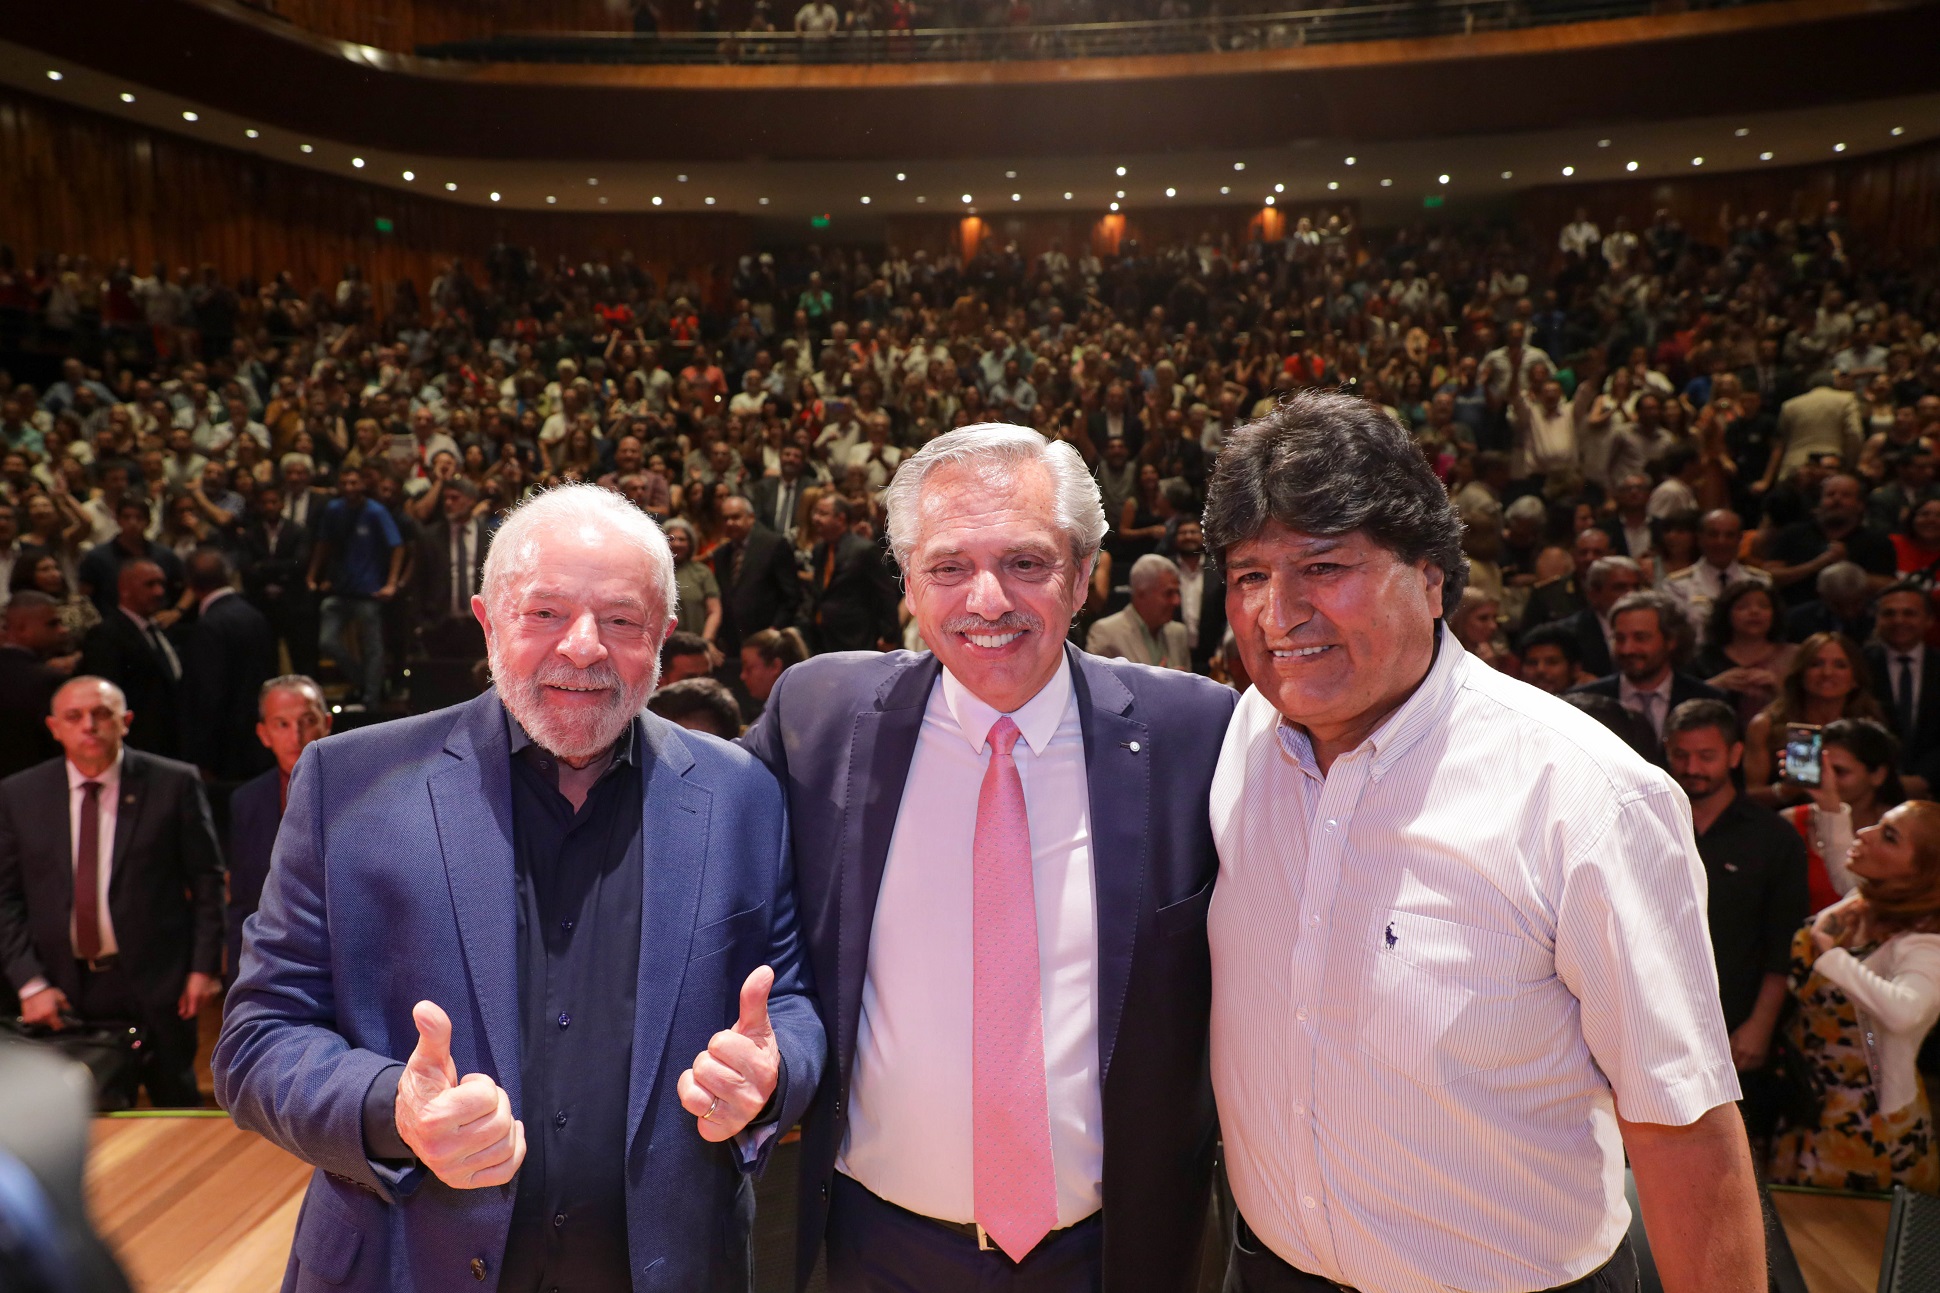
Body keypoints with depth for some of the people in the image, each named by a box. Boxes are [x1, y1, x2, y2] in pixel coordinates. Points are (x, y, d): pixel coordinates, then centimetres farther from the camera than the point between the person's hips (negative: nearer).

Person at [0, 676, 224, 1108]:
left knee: (177, 1109, 12)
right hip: (65, 991, 2)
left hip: (156, 982, -1)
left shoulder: (174, 783, -4)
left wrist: (204, 966, -6)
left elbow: (207, 880, -2)